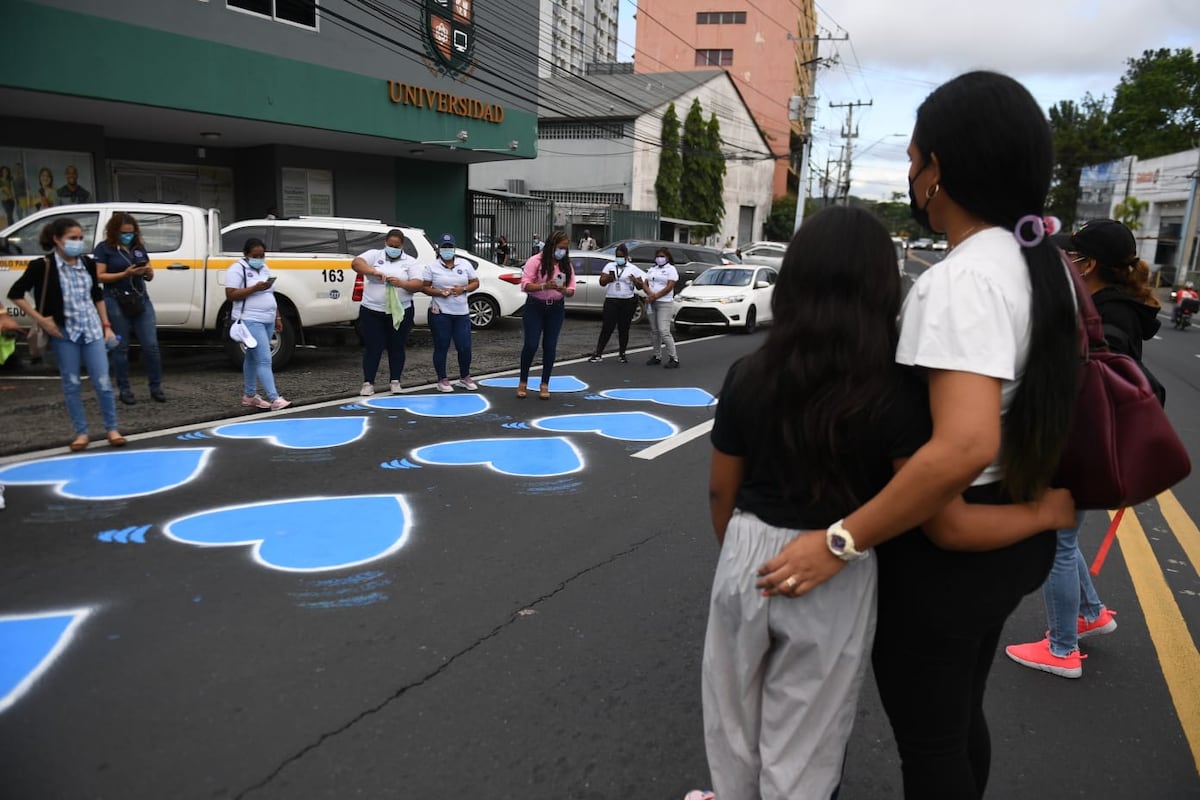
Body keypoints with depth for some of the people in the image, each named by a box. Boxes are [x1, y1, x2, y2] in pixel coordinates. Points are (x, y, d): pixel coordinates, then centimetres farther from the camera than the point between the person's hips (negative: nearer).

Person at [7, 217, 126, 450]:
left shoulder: (87, 263, 4)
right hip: (64, 333, -3)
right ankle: (81, 432, 17)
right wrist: (41, 319, -10)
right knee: (71, 384, 6)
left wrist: (106, 325, 13)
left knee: (103, 382, 1)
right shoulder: (43, 266, -8)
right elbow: (15, 294, -4)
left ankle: (112, 429, 13)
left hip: (92, 330, 3)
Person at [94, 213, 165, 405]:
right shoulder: (104, 248, 0)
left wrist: (148, 271, -6)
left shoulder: (139, 247, 14)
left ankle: (156, 387, 8)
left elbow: (150, 277, 18)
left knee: (151, 345, -1)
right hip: (116, 302, -4)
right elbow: (99, 276, -8)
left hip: (142, 300, 4)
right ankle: (124, 389, 11)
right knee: (121, 347, 4)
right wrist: (125, 274, -19)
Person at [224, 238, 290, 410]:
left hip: (267, 321, 8)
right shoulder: (237, 269, -8)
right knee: (264, 360, -13)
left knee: (252, 357, 15)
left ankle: (249, 396, 22)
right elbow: (230, 295, -15)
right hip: (250, 321, -8)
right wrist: (255, 288, -22)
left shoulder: (265, 269, 16)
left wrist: (277, 317, 17)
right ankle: (274, 399, -15)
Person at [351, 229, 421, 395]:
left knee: (397, 347, 9)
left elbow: (418, 285, -6)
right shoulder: (374, 255, 5)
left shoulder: (410, 262, 4)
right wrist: (374, 271, -27)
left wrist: (401, 283, -26)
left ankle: (395, 381, 19)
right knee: (372, 347, 2)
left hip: (400, 312, 1)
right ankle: (368, 383, 7)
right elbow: (355, 263, -10)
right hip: (372, 311, 0)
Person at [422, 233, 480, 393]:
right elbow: (424, 287, -3)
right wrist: (440, 292, -18)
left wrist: (463, 289, -10)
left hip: (462, 313, 3)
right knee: (441, 347, 3)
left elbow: (475, 283, 9)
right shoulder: (432, 267, 0)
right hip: (440, 313, -3)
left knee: (465, 347, 4)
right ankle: (442, 380, 14)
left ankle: (465, 377, 22)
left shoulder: (465, 264, 8)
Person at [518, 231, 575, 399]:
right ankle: (523, 382, 11)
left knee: (550, 347, 3)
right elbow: (525, 285, -15)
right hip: (535, 307, -3)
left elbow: (571, 290, 1)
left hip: (556, 309, 4)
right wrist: (544, 286, -31)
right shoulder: (535, 261, -9)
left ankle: (544, 385, 13)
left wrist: (563, 290, -22)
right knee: (531, 345, -5)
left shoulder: (566, 265, 3)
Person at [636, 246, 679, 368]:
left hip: (664, 304, -6)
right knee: (654, 331, 7)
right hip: (651, 303, 7)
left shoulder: (671, 269, -1)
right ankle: (657, 356, 15)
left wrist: (655, 296, -17)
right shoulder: (652, 269, 18)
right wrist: (650, 294, -11)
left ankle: (673, 359, -11)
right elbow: (644, 284, 9)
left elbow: (669, 287, -11)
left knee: (664, 331, -14)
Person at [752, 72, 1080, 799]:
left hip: (941, 545, -9)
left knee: (926, 738, 11)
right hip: (1007, 536, 9)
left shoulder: (961, 278, -26)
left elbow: (965, 446, -36)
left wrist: (840, 542, -30)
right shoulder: (1044, 264, 4)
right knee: (959, 717, 26)